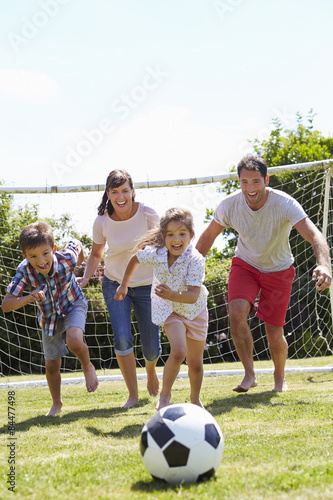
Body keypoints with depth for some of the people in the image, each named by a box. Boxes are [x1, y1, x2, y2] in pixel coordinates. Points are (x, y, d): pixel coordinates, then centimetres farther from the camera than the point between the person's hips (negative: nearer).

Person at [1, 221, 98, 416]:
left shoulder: (67, 259, -33)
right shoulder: (25, 271, -32)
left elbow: (76, 244, -7)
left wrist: (82, 258, 14)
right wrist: (28, 298, -52)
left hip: (74, 306, -2)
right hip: (49, 316, 2)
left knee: (74, 341, -32)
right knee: (52, 365, 11)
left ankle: (88, 367, 2)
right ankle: (57, 404, 38)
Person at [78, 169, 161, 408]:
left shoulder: (147, 215, -16)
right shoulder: (102, 222, -9)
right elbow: (96, 254, 8)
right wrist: (86, 277, -9)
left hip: (147, 286, -1)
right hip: (115, 284, 1)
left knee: (152, 349, 2)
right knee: (122, 339, -19)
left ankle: (151, 370, 41)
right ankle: (133, 394, -3)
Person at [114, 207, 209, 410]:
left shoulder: (195, 260, -30)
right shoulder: (155, 253, -21)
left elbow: (193, 295, -36)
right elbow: (135, 259, 3)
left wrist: (172, 295, -54)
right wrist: (124, 285, 14)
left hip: (194, 310, 0)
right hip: (169, 309, 0)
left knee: (195, 363, 10)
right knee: (178, 351, -24)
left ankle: (195, 399, 37)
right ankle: (165, 394, -3)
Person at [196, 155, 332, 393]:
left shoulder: (285, 204, -29)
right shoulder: (229, 205, -20)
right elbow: (208, 236, -2)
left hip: (278, 270, -1)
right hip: (245, 264, 2)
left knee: (274, 333, -2)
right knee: (236, 312, -25)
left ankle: (280, 377, 29)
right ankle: (249, 374, -11)